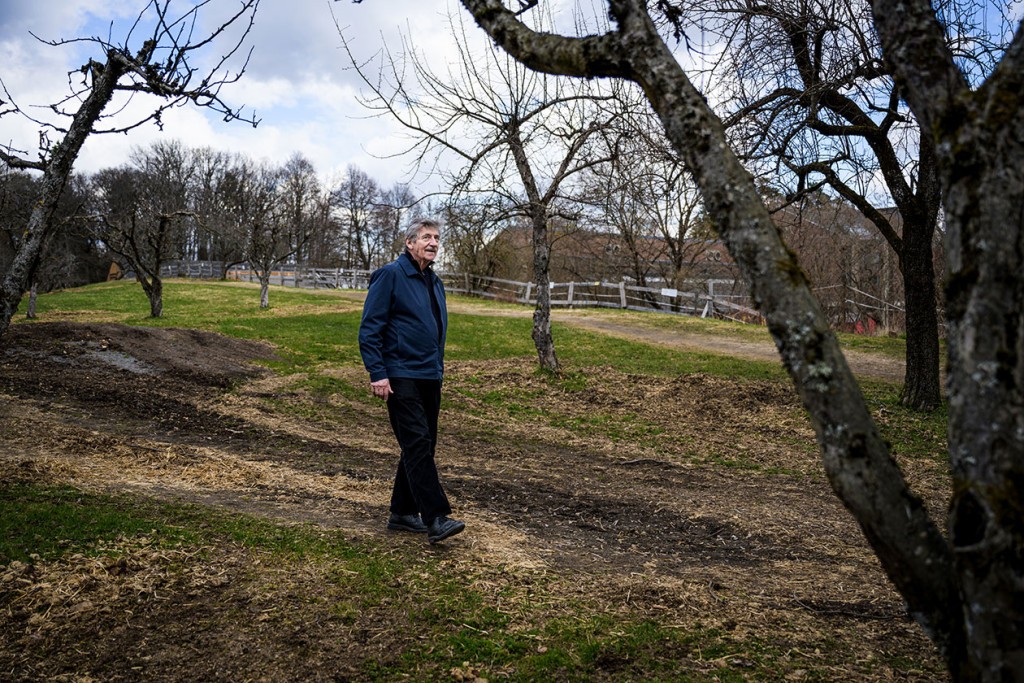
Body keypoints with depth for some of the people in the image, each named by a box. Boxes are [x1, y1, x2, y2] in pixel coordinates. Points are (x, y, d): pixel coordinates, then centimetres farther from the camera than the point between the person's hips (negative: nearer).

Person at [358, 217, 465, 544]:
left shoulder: (434, 283, 18)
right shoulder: (390, 275, -6)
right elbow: (369, 329, -11)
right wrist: (377, 374, -17)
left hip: (429, 378, 8)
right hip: (400, 377, -8)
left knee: (423, 446, 10)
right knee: (417, 443, -13)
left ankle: (403, 513, 20)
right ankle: (435, 518, -14)